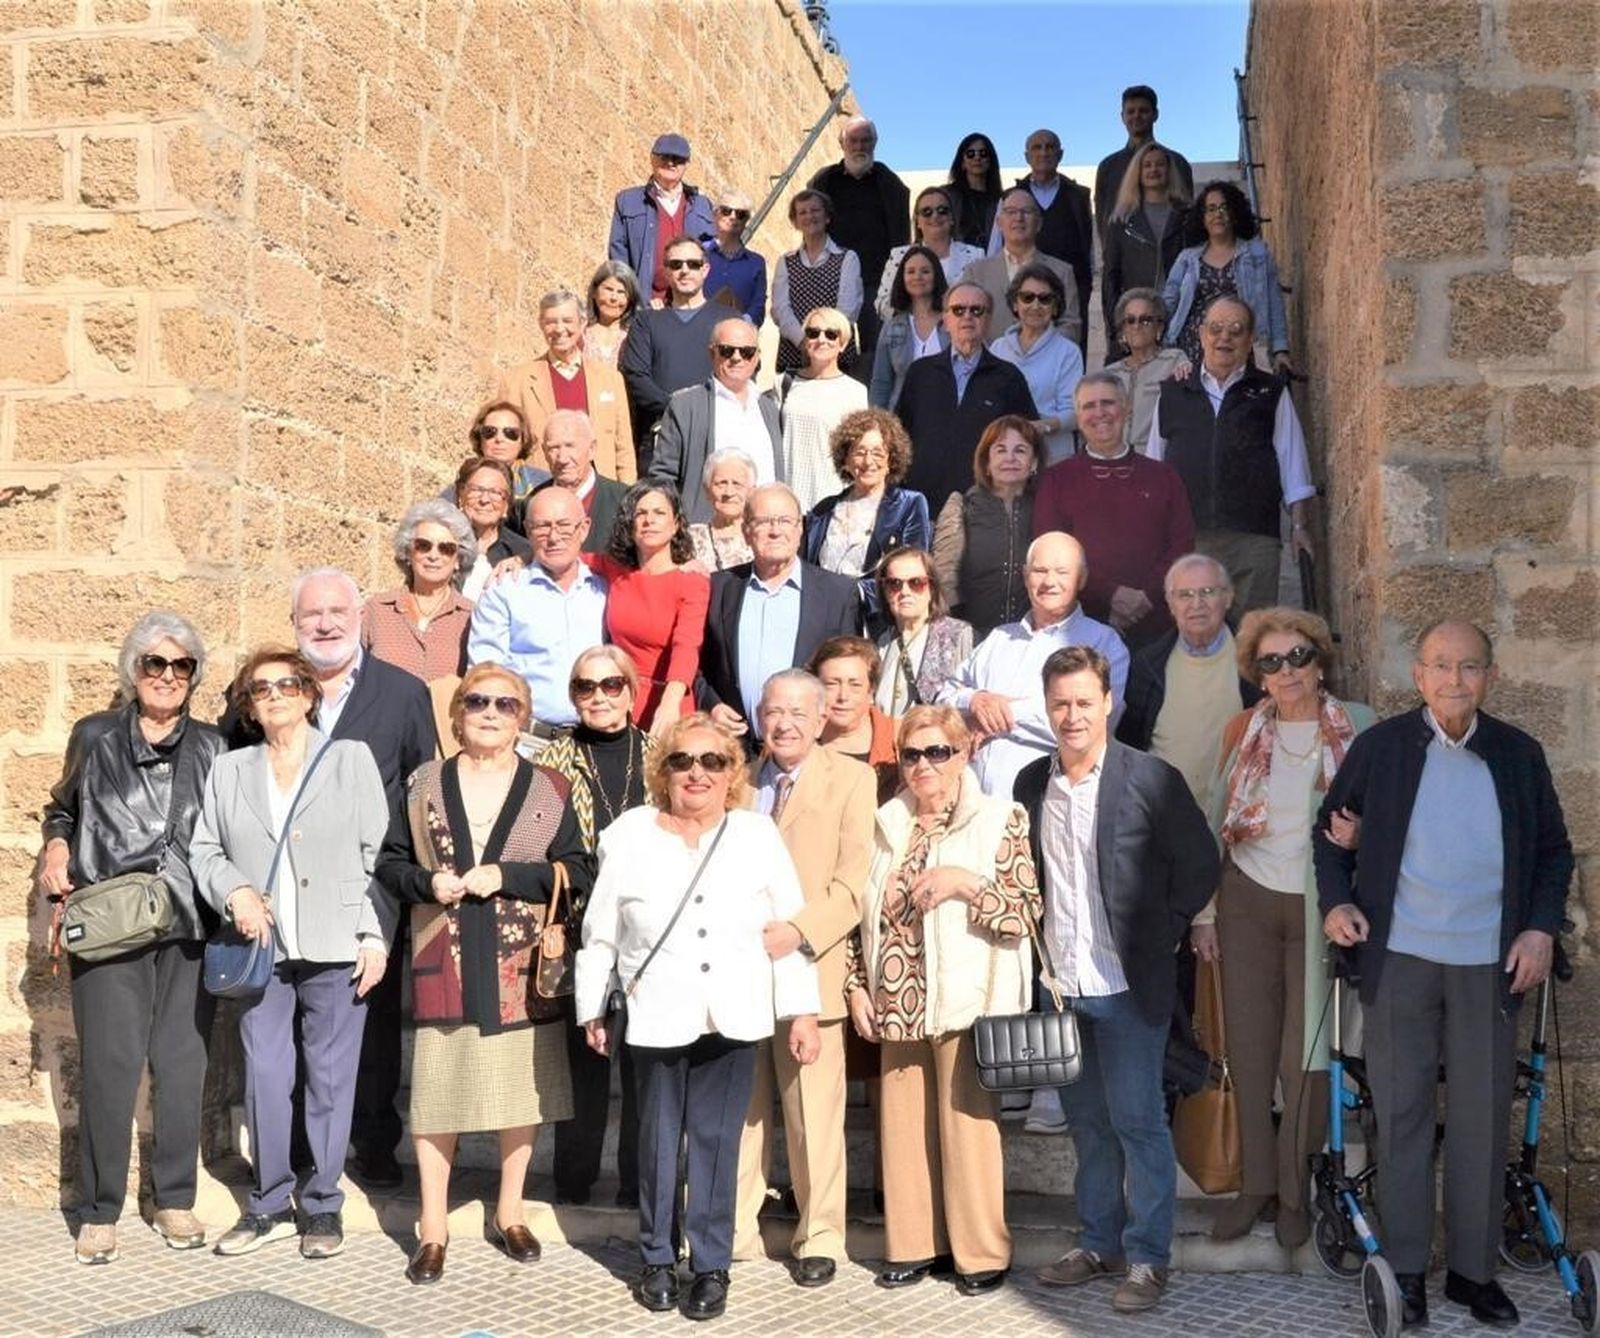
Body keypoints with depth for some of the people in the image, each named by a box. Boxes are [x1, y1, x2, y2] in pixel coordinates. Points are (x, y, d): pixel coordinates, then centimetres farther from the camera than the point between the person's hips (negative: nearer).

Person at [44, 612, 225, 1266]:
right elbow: (61, 810, 19)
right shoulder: (95, 737, 7)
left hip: (190, 929, 2)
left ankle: (175, 1201, 18)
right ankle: (98, 1212, 9)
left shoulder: (211, 747, 10)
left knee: (182, 1065, 4)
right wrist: (56, 847, -1)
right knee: (110, 1065, -4)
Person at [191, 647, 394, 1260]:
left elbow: (379, 854, 1)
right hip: (261, 952, 3)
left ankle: (323, 1205, 16)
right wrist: (234, 891, -8)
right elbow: (204, 850, 12)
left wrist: (376, 937, -6)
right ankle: (268, 1205, 19)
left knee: (330, 1079, 3)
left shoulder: (351, 758, 5)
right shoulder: (229, 770, 14)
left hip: (335, 952, -2)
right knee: (264, 1080, 5)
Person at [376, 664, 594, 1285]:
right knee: (435, 1089, 1)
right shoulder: (424, 783, 6)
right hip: (444, 962, 0)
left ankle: (509, 1213, 26)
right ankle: (433, 1227, 14)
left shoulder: (549, 790, 2)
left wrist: (505, 876, -14)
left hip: (520, 963, 0)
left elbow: (578, 872, -2)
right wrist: (427, 883, -11)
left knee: (521, 1085, 8)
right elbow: (389, 862, 10)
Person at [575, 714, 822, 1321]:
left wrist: (803, 1010, -1)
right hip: (656, 1015, 0)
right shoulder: (629, 834, 1)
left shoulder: (758, 835, 1)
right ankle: (657, 1259, 24)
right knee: (659, 1140, 9)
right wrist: (593, 1009, 9)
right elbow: (600, 933, 7)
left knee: (717, 1142, 3)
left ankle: (711, 1266, 15)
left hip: (732, 1017, 0)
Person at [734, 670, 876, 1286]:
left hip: (808, 970, -4)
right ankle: (733, 1233, 23)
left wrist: (797, 933, -21)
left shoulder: (852, 780, 0)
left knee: (813, 1116, 3)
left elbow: (852, 885, -8)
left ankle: (818, 1239, 17)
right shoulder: (739, 781, 14)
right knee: (738, 1111, 10)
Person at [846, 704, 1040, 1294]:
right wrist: (857, 984, 9)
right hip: (896, 1005, 5)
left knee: (967, 1126, 0)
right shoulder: (888, 824, 13)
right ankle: (915, 1244, 22)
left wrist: (968, 882, -19)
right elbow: (868, 914, 16)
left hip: (965, 1002, -4)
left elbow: (1026, 913, -7)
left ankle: (980, 1253, 13)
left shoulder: (1000, 819, -2)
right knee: (903, 1125, 8)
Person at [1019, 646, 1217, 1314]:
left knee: (1138, 1121, 2)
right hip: (1060, 983, 5)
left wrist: (1160, 935, -4)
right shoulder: (1031, 783, 5)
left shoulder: (1151, 779, -10)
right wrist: (1038, 956, 9)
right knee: (1087, 1123, 14)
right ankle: (1099, 1242, 27)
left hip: (1128, 984, -5)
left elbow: (1199, 864, -5)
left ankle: (1146, 1256, 13)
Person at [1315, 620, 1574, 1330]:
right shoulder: (1380, 746, 0)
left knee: (1482, 1120, 7)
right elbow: (1331, 829, 8)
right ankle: (1405, 1267, 16)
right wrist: (1336, 901, -6)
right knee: (1402, 1114, 6)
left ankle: (1474, 1268, 20)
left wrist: (1542, 927, -1)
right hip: (1399, 959, -1)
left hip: (1490, 964, 1)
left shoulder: (1520, 754, 5)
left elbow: (1554, 851, 11)